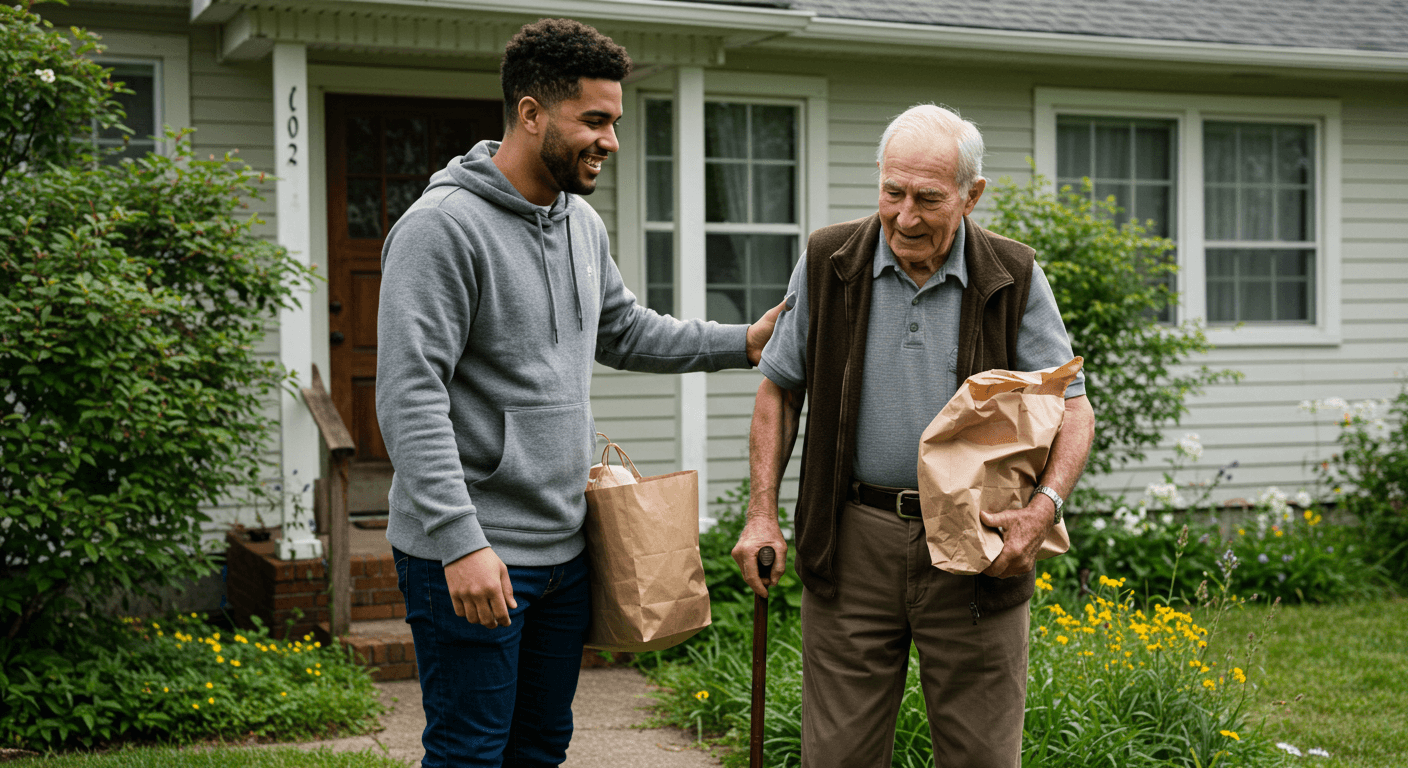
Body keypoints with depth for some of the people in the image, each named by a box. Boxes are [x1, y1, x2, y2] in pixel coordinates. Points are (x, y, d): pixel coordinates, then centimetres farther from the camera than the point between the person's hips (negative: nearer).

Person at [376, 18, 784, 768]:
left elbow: (623, 332, 27)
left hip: (562, 548, 8)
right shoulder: (443, 226, -16)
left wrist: (742, 342, 19)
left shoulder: (583, 223, 10)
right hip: (467, 557, -8)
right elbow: (410, 399, -22)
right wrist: (461, 541, -28)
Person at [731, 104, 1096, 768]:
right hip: (852, 544, 1)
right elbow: (779, 389, 11)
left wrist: (1044, 507, -16)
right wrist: (762, 512, 2)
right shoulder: (827, 263, 3)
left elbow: (1072, 407, 2)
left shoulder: (1014, 278, 0)